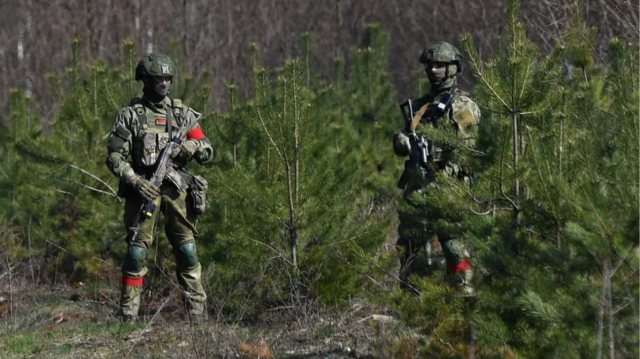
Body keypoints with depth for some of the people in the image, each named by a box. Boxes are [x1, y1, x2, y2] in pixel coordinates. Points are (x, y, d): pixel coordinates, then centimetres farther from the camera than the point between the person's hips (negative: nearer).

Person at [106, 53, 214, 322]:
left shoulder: (182, 113, 13)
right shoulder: (130, 115, 4)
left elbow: (208, 153, 15)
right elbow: (115, 157, 0)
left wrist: (194, 145, -8)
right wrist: (135, 181, -14)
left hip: (177, 190, 3)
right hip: (144, 189, -3)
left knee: (187, 250, 0)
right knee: (136, 251, -5)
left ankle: (198, 313, 4)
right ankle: (128, 314, 1)